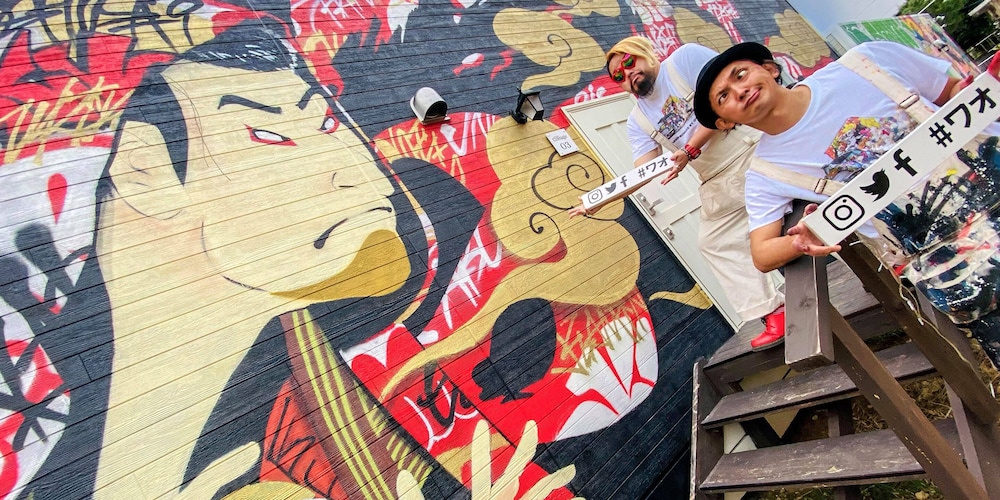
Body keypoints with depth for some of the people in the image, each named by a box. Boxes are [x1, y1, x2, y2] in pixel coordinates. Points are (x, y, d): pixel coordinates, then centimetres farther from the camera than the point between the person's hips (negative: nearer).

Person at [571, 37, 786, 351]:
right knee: (715, 243, 4)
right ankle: (774, 311, 10)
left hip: (752, 149, -6)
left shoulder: (686, 58, -4)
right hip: (719, 183, 6)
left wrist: (690, 149, -23)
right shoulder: (638, 121, 7)